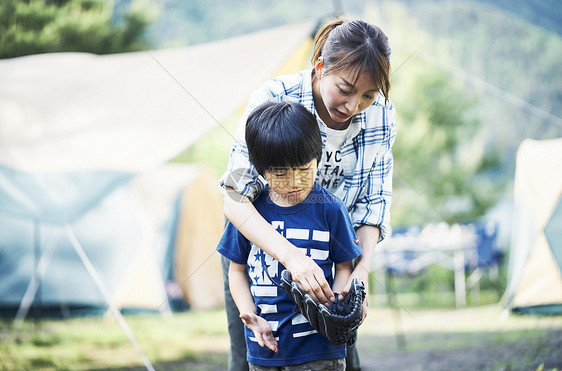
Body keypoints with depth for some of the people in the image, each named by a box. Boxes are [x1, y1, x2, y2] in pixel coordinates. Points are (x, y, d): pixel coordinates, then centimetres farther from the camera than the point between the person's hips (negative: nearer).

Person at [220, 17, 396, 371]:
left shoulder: (381, 113, -18)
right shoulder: (272, 100, -30)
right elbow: (236, 199, -34)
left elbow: (374, 202, -9)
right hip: (258, 241, -3)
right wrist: (292, 256, -48)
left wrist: (362, 270, -26)